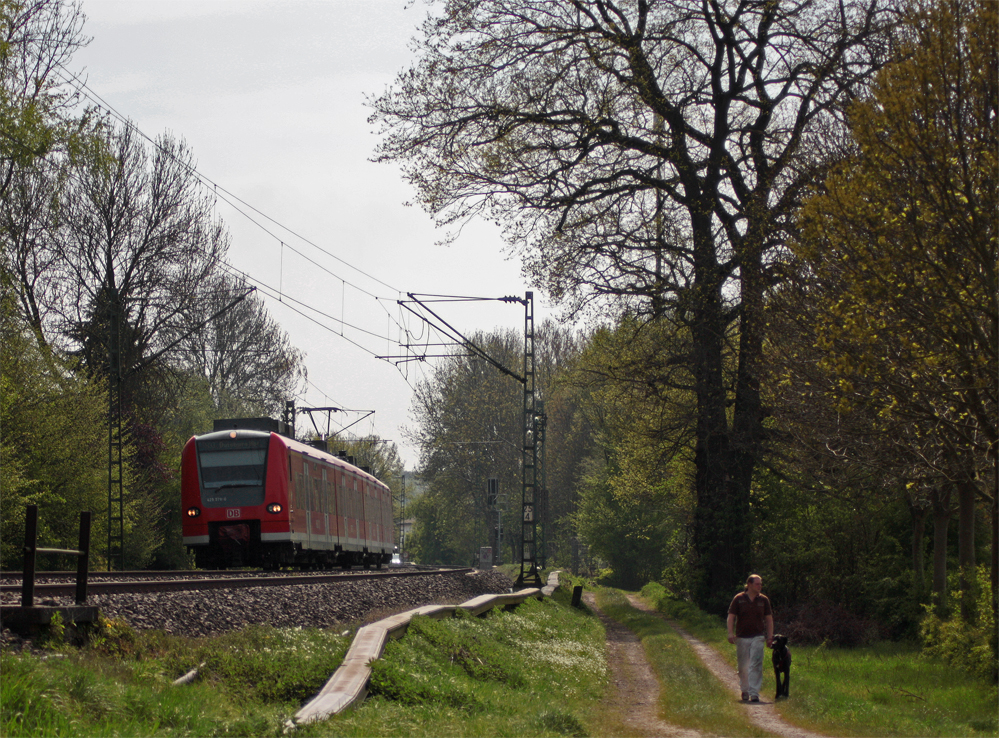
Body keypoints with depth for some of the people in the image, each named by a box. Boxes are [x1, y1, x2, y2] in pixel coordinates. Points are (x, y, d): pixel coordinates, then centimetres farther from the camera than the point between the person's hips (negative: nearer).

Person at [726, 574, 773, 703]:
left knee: (756, 665, -10)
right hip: (742, 637, 0)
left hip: (757, 637, 0)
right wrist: (731, 633, -12)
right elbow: (731, 617, 1)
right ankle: (745, 690, 24)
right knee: (743, 666, 8)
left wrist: (770, 636, 4)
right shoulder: (738, 599, 1)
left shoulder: (763, 600, 6)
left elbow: (769, 619, 11)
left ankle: (754, 693, -12)